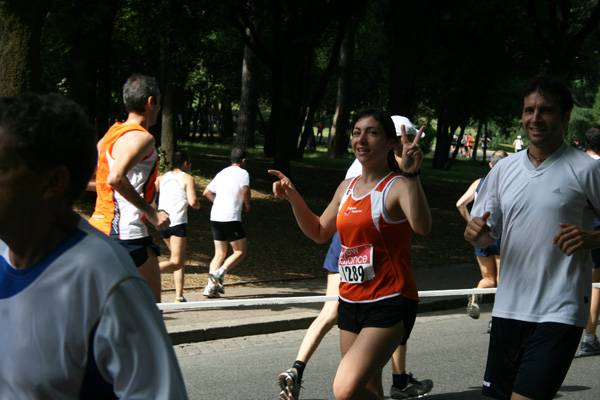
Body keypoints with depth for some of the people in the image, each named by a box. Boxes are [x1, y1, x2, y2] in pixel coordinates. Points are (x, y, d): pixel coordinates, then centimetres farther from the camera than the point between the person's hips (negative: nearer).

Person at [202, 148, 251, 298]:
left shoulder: (221, 173, 19)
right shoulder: (242, 173, -2)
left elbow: (207, 192, 21)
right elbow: (245, 190, -19)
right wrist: (247, 205, -3)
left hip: (215, 217, 7)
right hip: (231, 218, -7)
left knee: (220, 253, 12)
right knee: (241, 251, 4)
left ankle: (211, 286, 0)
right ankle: (219, 273, -15)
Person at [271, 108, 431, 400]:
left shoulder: (398, 186, -10)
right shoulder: (347, 188, 12)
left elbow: (422, 227, -30)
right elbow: (319, 233, 24)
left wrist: (411, 175, -40)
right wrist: (293, 198, 12)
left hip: (389, 302, -7)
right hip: (351, 300, 7)